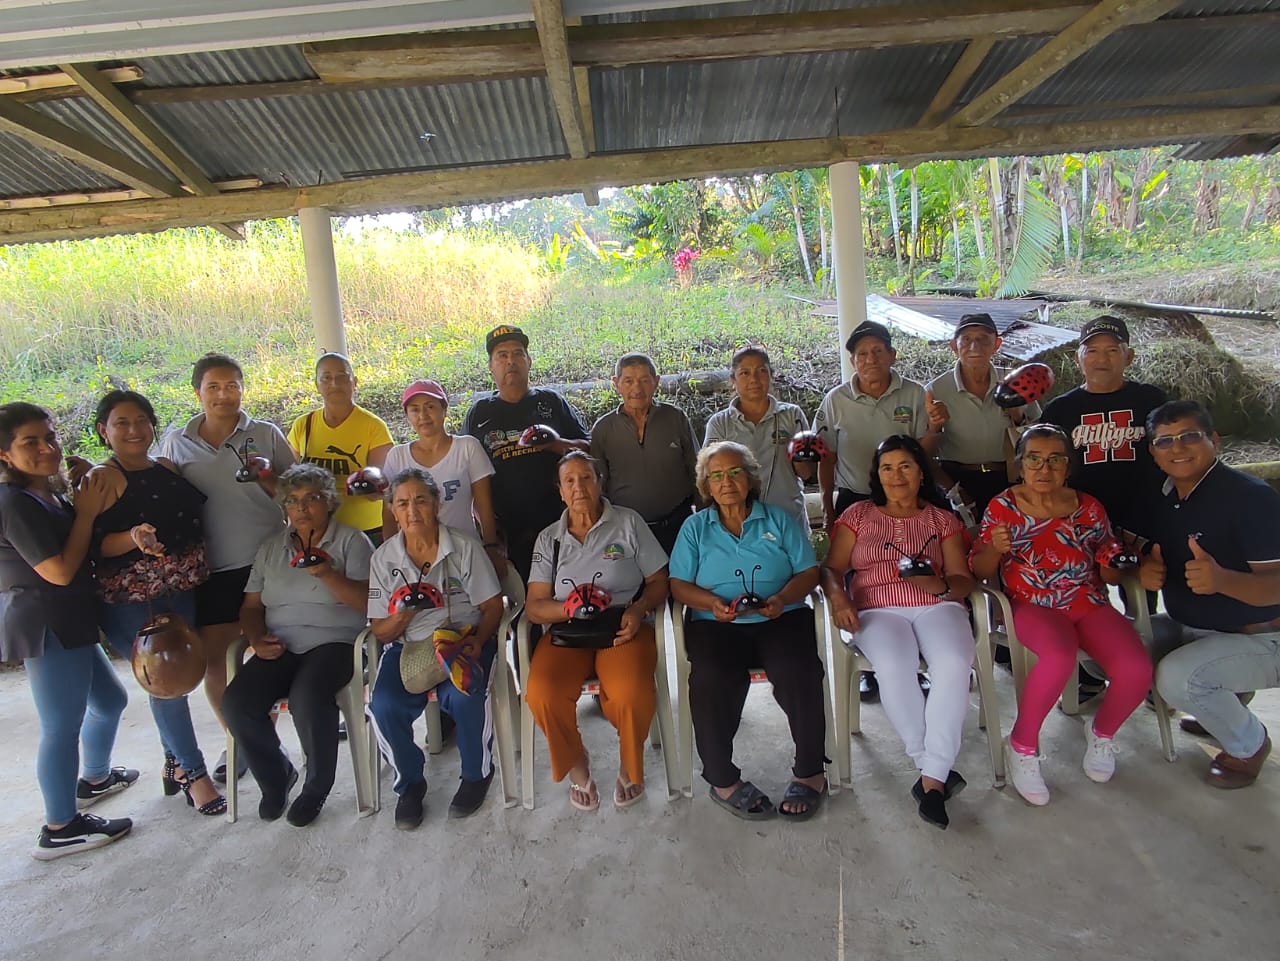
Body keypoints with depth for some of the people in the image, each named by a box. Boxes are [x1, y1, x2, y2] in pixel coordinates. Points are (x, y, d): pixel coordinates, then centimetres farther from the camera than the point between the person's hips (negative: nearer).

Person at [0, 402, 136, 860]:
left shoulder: (49, 494, 12)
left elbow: (87, 551, 13)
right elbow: (60, 570, -21)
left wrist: (84, 503, 3)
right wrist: (87, 512, -15)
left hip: (67, 623, 10)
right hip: (47, 627, -10)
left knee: (109, 699, 24)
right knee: (62, 725, -1)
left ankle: (95, 778, 46)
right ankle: (60, 829, 12)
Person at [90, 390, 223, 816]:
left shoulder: (168, 469, 12)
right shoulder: (103, 479, -8)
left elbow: (194, 521, 23)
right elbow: (94, 545, -15)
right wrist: (132, 538, -31)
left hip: (182, 594, 6)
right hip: (130, 602, -6)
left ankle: (175, 765, 29)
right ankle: (194, 773, 12)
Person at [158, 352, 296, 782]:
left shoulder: (266, 434, 2)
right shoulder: (176, 443, 7)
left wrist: (267, 477, -16)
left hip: (265, 561, -2)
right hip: (209, 568, 2)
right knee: (215, 658, 8)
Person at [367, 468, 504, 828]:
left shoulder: (465, 547, -2)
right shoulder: (383, 557, 3)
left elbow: (492, 606, -2)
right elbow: (380, 631, 4)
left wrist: (477, 640, -21)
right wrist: (404, 615, -19)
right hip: (407, 647, 2)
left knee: (464, 697, -32)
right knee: (384, 706, -26)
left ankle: (477, 774, 0)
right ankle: (410, 781, 4)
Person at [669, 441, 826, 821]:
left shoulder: (779, 519, 17)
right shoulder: (695, 527, 16)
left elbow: (808, 571, 9)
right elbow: (679, 584, 7)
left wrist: (782, 598, -12)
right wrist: (713, 603, -13)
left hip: (781, 619, 1)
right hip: (716, 625, 0)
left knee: (797, 672, -30)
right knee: (713, 680, -31)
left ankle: (810, 772, -8)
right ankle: (722, 779, -11)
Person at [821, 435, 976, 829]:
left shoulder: (942, 519, 19)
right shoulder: (858, 515, 17)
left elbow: (964, 580, 9)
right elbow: (832, 567, 8)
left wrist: (940, 585, -14)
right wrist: (837, 596, -14)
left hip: (937, 606, 1)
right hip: (878, 610, -1)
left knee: (954, 664, -33)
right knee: (894, 668, -34)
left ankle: (931, 777, -26)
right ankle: (936, 770, -18)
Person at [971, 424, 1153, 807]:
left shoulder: (1089, 507, 10)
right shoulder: (1002, 507, 1)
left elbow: (1110, 575, 16)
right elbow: (979, 570, -1)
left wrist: (1115, 566, -7)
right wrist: (995, 549, -22)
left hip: (1090, 603, 4)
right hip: (1033, 605, -4)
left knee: (1137, 670, -22)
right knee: (1060, 658, -36)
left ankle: (1102, 732, 14)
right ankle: (1022, 746, -9)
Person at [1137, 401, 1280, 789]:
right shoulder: (1163, 499, 1)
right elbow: (1157, 555, 12)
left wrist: (1222, 579, -46)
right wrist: (1147, 569, -13)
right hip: (1188, 627, 8)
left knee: (1177, 676, -31)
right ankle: (1218, 707, 16)